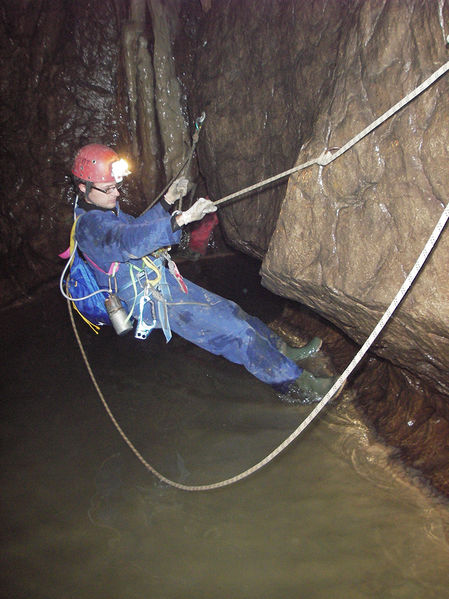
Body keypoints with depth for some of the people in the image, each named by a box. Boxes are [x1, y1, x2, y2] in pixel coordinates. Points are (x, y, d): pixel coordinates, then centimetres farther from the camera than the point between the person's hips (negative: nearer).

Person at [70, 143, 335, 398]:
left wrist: (168, 201, 6)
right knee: (235, 331, -11)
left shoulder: (105, 209, 9)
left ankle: (282, 349, 27)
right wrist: (183, 218, -48)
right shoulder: (90, 225, -22)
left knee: (229, 310, 12)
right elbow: (131, 242, -40)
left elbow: (136, 227, 22)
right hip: (153, 301, -10)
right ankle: (294, 378, 1)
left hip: (164, 280, 10)